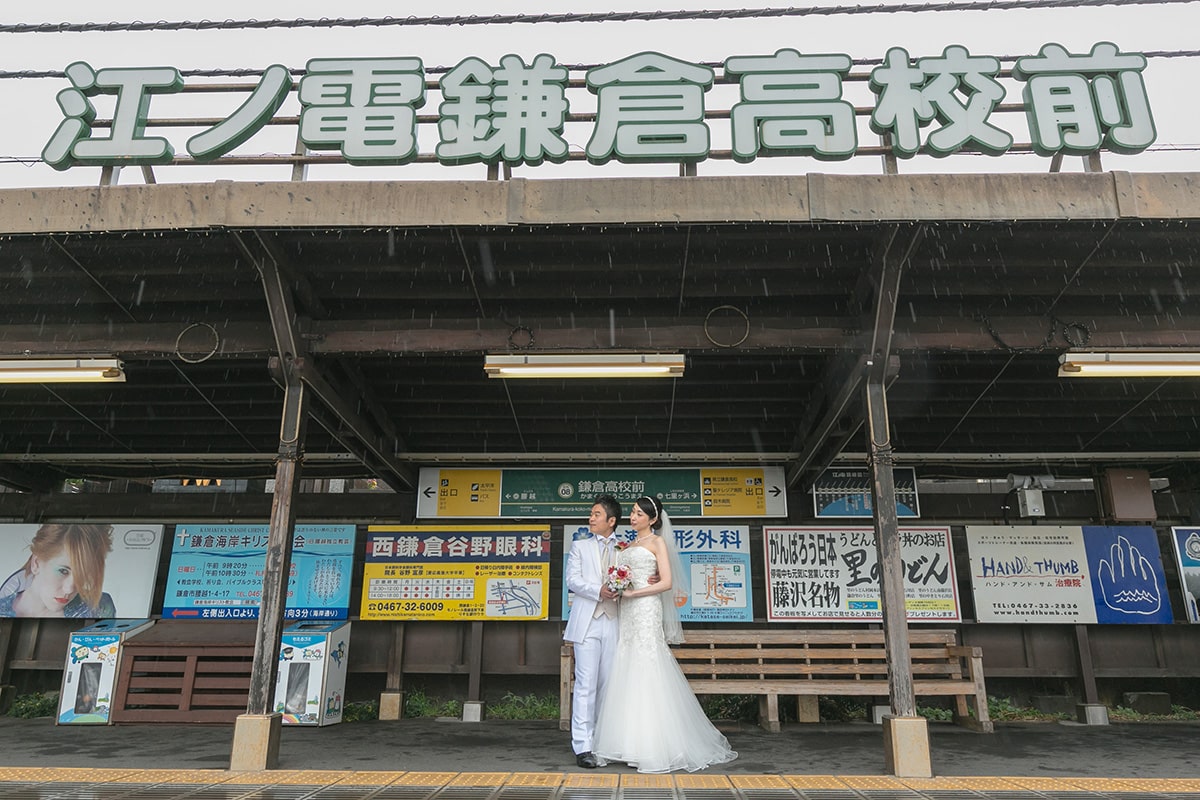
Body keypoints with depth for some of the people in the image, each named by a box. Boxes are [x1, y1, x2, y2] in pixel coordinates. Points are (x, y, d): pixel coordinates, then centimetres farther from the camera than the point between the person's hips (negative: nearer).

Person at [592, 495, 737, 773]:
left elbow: (667, 583, -9)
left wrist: (632, 593, -13)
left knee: (647, 675, -8)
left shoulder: (657, 542, 0)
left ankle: (656, 746, -2)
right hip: (628, 614, 7)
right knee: (627, 675, 4)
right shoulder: (628, 546, 20)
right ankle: (632, 741, 10)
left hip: (646, 611, -7)